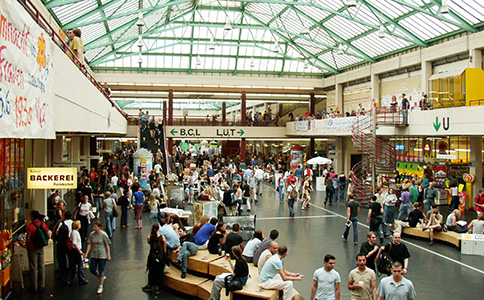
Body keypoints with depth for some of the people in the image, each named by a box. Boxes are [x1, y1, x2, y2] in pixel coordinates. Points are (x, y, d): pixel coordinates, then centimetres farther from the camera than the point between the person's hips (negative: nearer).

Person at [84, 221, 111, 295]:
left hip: (102, 255, -5)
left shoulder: (103, 235, -12)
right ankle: (102, 277, 35)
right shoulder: (92, 234, -1)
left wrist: (108, 255, -7)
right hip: (94, 255, 5)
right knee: (92, 269, 7)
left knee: (101, 270, 1)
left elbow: (107, 245, -8)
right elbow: (89, 244, 3)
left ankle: (100, 286, 14)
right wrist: (86, 253, -4)